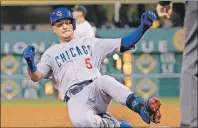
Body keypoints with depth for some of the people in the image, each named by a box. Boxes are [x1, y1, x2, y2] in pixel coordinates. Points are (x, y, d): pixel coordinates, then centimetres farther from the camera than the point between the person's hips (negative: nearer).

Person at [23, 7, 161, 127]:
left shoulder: (91, 43, 23)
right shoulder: (51, 53, 21)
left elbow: (123, 45, 16)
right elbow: (36, 77, 6)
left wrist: (143, 27, 2)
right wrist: (30, 63, -18)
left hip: (97, 91, 1)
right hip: (75, 99, -1)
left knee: (104, 80, -38)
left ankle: (143, 109, -50)